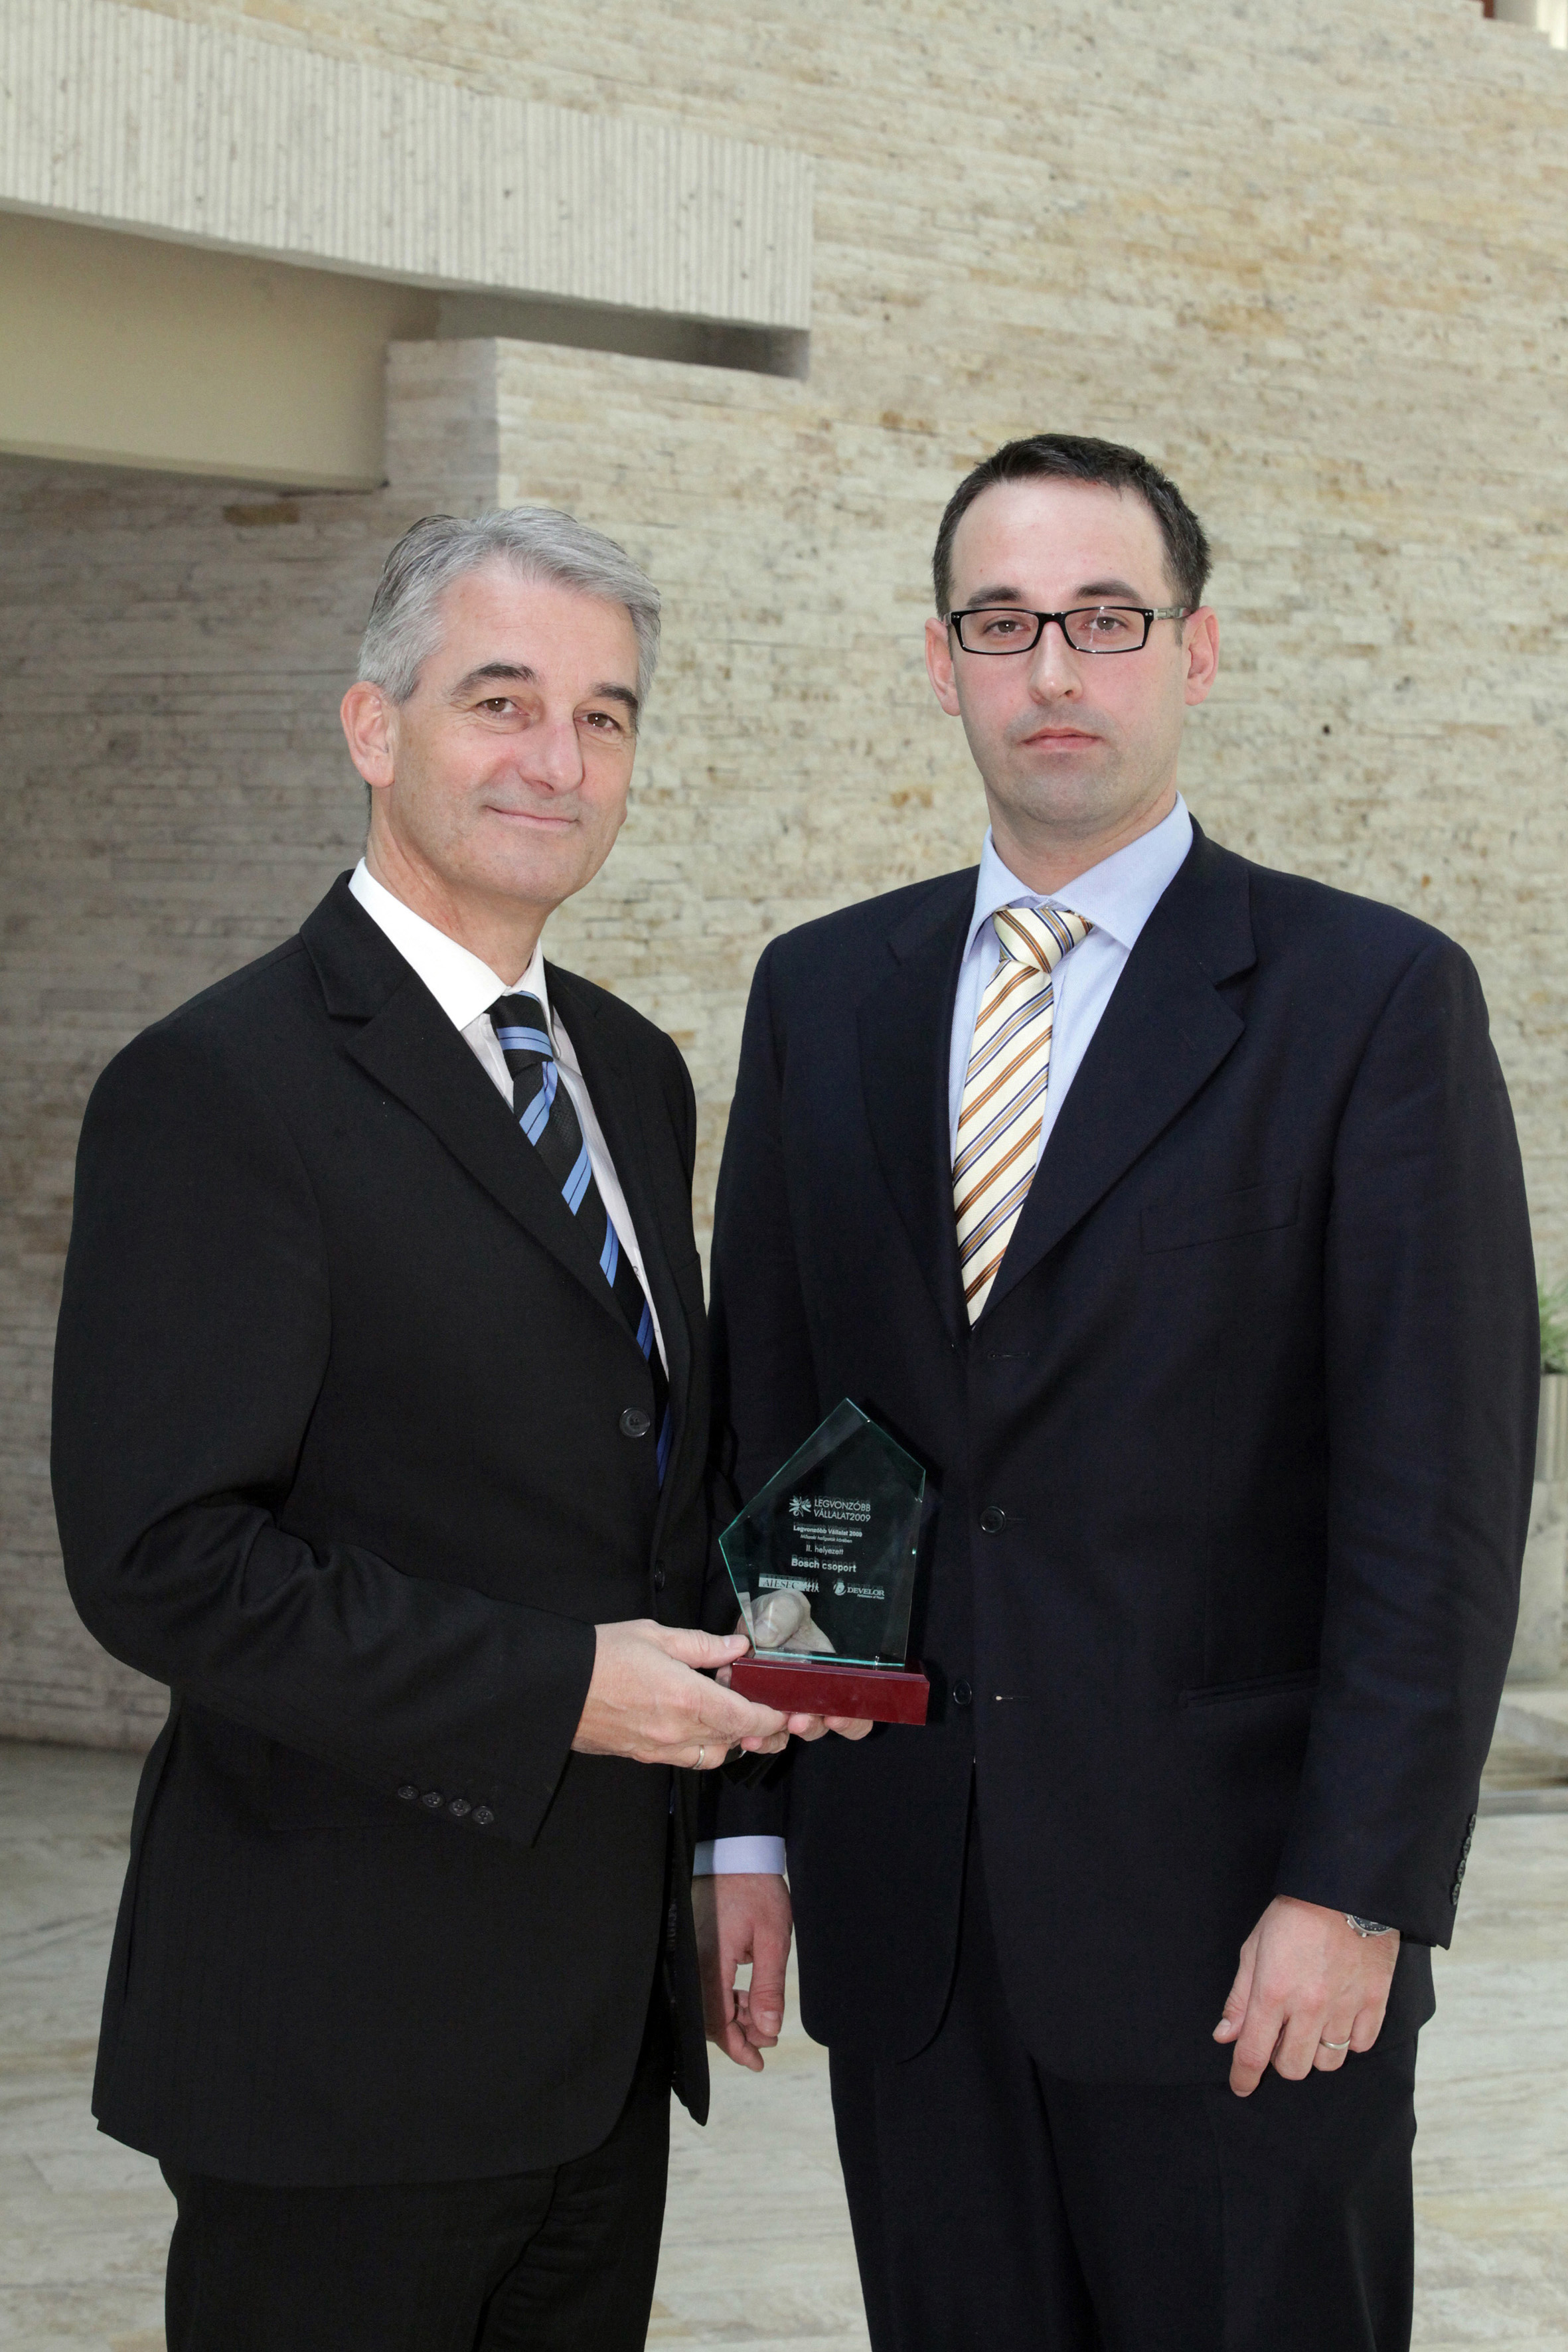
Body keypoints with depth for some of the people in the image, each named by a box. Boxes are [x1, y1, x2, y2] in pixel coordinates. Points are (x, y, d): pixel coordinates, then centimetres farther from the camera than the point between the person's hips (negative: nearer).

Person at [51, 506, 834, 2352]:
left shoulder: (633, 1072, 13)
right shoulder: (219, 1088, -13)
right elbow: (161, 1561, -19)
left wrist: (713, 1670, 7)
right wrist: (556, 1690, -20)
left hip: (604, 2003, 8)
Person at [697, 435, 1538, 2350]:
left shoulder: (1373, 1000, -4)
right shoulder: (823, 995, 10)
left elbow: (1441, 1489, -8)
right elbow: (759, 1428, 11)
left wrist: (1356, 1895, -13)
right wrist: (748, 1826, 6)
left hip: (1231, 1926, -3)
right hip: (904, 1920, 4)